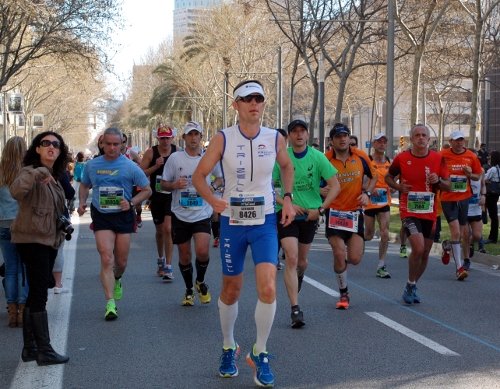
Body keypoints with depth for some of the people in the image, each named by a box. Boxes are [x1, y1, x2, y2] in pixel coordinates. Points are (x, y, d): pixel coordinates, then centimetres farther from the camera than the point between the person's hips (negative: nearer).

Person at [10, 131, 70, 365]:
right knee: (39, 295, -7)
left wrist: (62, 226, 12)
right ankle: (44, 351, -5)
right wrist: (38, 173, -37)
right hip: (32, 239, -9)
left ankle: (30, 348, 19)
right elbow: (16, 191, -34)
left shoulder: (54, 177, 15)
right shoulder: (31, 172, -11)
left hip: (49, 241, 9)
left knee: (36, 294, 12)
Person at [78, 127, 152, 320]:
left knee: (121, 262, 10)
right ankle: (110, 303, -15)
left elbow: (147, 190, 3)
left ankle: (116, 279, 47)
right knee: (106, 258, -15)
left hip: (123, 216, 0)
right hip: (101, 217, 0)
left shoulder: (130, 166, -2)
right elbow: (84, 185, 22)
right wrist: (82, 202, 3)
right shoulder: (92, 165, 5)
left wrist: (131, 202, -12)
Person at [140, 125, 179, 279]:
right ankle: (161, 258, 40)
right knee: (159, 230, 16)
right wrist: (155, 166, -17)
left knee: (168, 229, -15)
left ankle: (168, 266, -13)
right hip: (156, 196, 2)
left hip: (172, 196, -2)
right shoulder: (150, 153, -2)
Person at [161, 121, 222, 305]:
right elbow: (163, 184, 4)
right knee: (184, 256, 7)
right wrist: (175, 185, -18)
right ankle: (189, 290, 30)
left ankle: (200, 282, 12)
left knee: (202, 252, -18)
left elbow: (220, 177, 16)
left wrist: (213, 186, -5)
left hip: (202, 214, -1)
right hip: (180, 214, 1)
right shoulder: (175, 158, -1)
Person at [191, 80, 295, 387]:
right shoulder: (224, 139, -8)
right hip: (232, 221, 0)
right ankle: (229, 348, 35)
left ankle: (260, 353, 4)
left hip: (265, 222, 0)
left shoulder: (275, 139, -3)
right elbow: (199, 175, -4)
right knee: (231, 290, 10)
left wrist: (287, 198, 4)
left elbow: (287, 166, 18)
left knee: (268, 288, -15)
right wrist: (213, 200, -22)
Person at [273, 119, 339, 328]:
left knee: (301, 260, 15)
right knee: (291, 258, -16)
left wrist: (320, 209, -13)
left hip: (310, 215, 2)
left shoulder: (317, 157, -5)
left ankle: (299, 278, 51)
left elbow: (335, 186, -5)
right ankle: (295, 309, -16)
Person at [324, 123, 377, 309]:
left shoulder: (361, 156, -2)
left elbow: (373, 176, 12)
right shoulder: (325, 160, -9)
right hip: (334, 212, -2)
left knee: (355, 259, -6)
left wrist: (366, 193, -4)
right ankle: (343, 294, 11)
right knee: (339, 254, -10)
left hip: (355, 212, 2)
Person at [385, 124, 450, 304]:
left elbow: (448, 186, 4)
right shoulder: (401, 158, -4)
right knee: (418, 248, -21)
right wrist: (399, 187, -9)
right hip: (409, 211, -3)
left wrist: (438, 181, -18)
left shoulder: (438, 159, 0)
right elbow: (388, 177, 11)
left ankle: (412, 287, 31)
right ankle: (410, 286, 1)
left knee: (425, 253, 10)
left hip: (430, 213, 3)